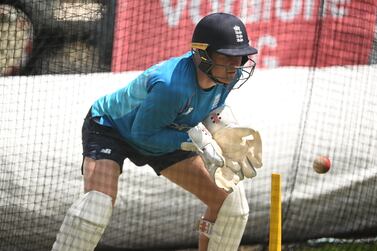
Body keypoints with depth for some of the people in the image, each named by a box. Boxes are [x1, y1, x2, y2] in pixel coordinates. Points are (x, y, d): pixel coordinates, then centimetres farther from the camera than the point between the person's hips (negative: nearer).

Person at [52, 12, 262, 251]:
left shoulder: (229, 74, -19)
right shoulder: (171, 85, -42)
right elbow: (143, 133, -29)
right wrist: (196, 141, -37)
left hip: (165, 136, 8)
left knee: (229, 200, 1)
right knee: (98, 202, -33)